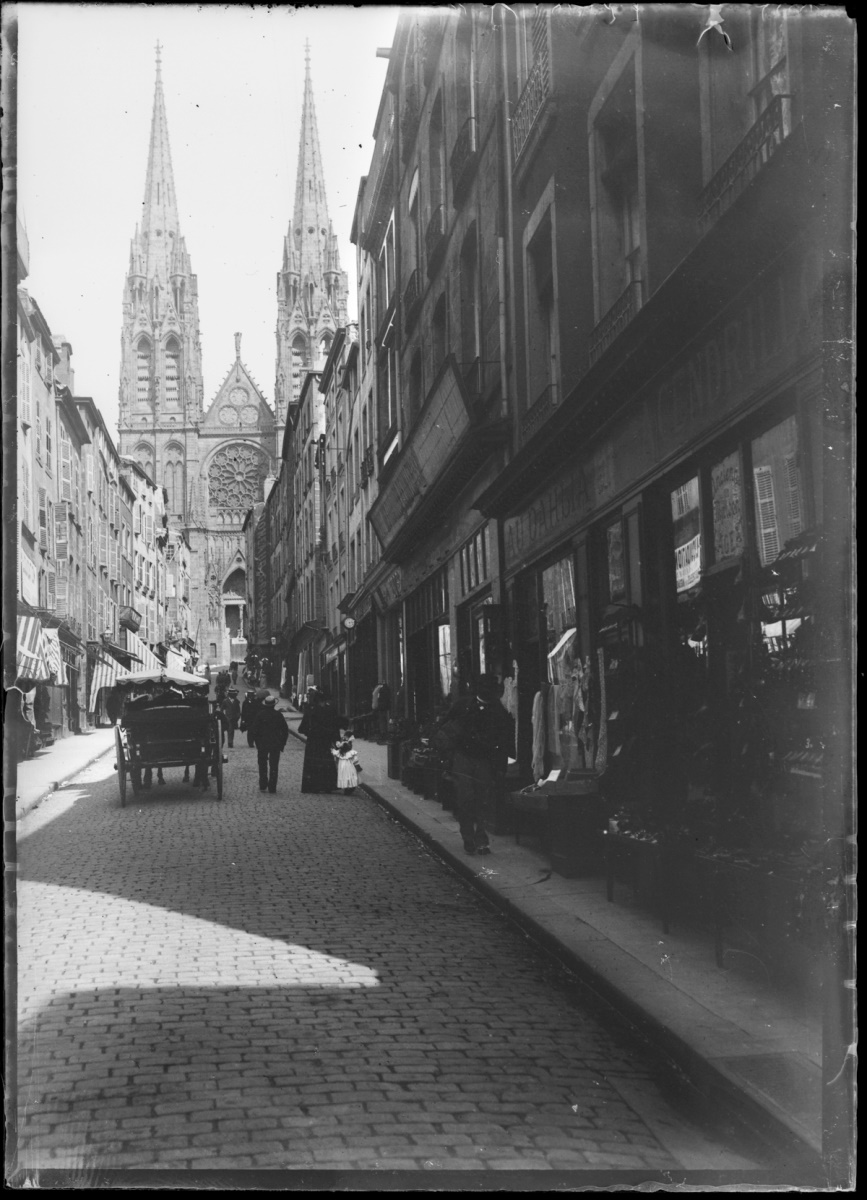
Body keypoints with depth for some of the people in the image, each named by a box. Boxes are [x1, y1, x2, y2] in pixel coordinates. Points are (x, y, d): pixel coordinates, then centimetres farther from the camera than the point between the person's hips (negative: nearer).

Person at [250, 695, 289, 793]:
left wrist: (257, 743, 4)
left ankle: (262, 786, 13)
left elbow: (255, 730, -5)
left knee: (263, 765, 13)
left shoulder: (260, 715, -7)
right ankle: (272, 788, 3)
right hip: (276, 745, 0)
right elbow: (285, 731, 0)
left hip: (262, 745, 0)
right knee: (274, 767, 5)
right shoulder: (278, 715, -4)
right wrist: (282, 744, 8)